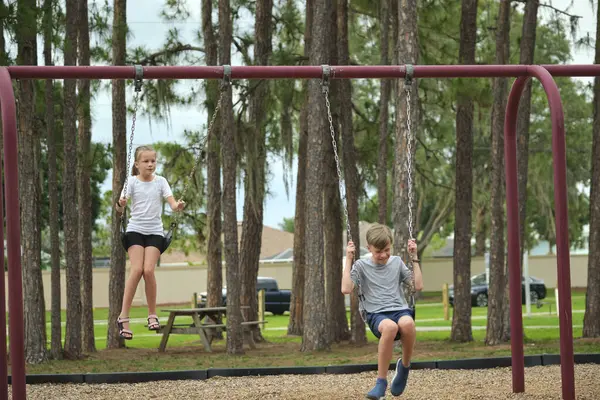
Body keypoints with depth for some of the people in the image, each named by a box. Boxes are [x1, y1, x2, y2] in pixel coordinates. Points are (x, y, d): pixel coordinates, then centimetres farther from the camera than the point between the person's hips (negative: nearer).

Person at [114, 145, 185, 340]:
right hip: (135, 229, -1)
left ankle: (152, 314, 0)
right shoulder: (132, 181, 1)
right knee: (137, 269, -18)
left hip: (155, 231, 1)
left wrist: (178, 206, -27)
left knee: (149, 270, -16)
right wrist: (120, 204, -30)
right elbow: (120, 208, -6)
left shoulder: (160, 181, 5)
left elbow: (172, 203, -4)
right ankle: (124, 316, -13)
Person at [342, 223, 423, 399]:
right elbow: (346, 289, -6)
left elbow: (418, 286, 13)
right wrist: (348, 260, -2)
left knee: (407, 323, -38)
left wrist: (414, 257, 11)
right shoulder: (361, 266, 8)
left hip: (400, 310, 2)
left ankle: (404, 366, -10)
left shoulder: (396, 262, 16)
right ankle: (381, 382, -30)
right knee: (390, 326, -41)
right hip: (376, 314, -2)